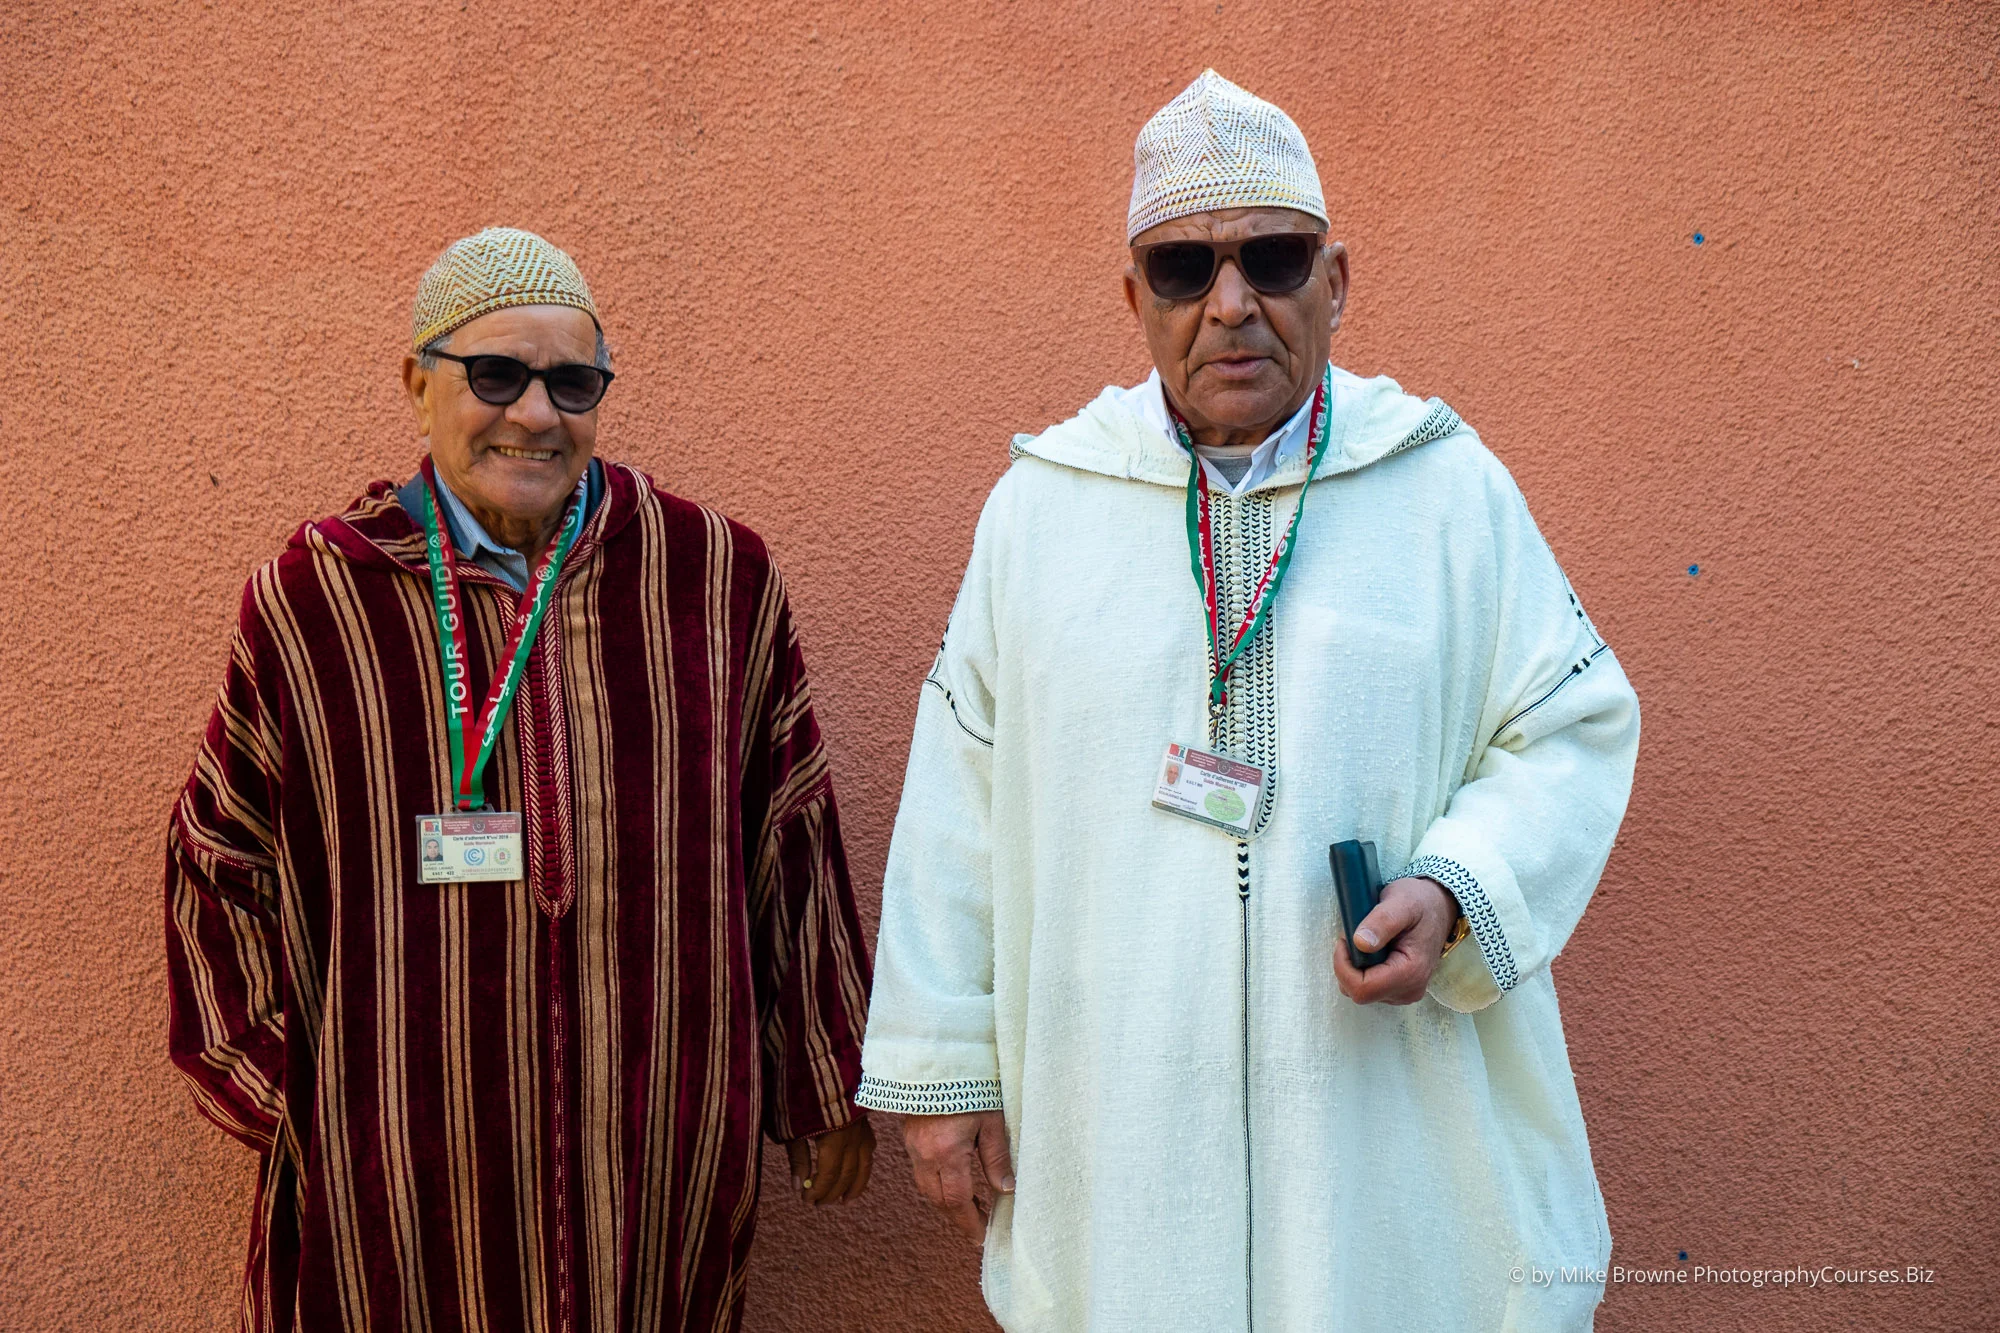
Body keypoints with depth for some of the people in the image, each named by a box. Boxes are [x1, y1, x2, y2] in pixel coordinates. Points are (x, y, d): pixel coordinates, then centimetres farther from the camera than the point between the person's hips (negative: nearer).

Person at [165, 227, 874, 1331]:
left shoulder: (716, 579, -2)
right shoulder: (316, 598, -4)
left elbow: (791, 841, 4)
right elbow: (222, 865, 7)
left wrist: (824, 1092, 8)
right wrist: (276, 1096, 5)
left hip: (663, 1149, 1)